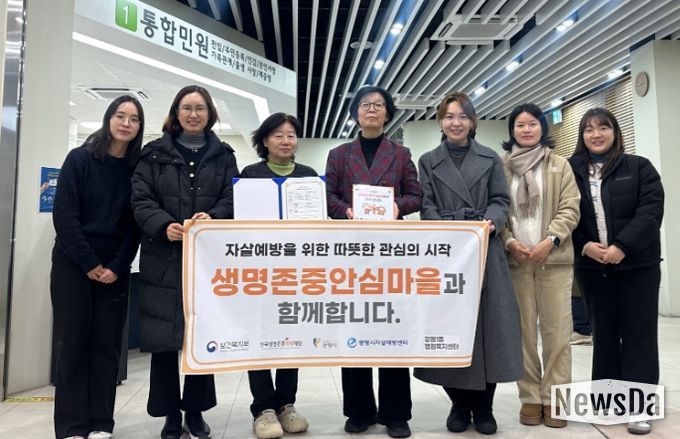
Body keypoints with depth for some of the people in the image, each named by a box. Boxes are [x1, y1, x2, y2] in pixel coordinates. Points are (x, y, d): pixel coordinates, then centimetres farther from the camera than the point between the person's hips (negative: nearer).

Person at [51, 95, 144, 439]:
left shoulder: (138, 168, 4)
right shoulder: (79, 159, -2)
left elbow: (135, 224, 2)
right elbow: (64, 214, -7)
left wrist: (117, 266, -9)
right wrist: (88, 262, -11)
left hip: (114, 269, 2)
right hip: (73, 263, -2)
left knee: (107, 343, 4)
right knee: (72, 341, 1)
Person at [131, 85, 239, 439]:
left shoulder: (223, 156, 11)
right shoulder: (155, 153, 9)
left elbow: (232, 198, 1)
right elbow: (140, 198, 0)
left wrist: (212, 218, -19)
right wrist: (163, 225, -18)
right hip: (163, 258, 0)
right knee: (163, 337, 3)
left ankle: (195, 410, 23)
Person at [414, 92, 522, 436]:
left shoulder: (491, 159, 13)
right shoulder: (428, 161, 10)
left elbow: (500, 200, 6)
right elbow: (427, 208, 2)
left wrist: (491, 222, -15)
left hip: (485, 252, 1)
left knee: (488, 323, 1)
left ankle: (483, 407, 16)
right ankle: (459, 404, 18)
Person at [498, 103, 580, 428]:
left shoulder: (560, 165, 10)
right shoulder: (501, 166, 9)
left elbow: (570, 208, 2)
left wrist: (550, 240, -13)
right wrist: (509, 242, -10)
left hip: (554, 260, 0)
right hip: (515, 260, 0)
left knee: (556, 330, 1)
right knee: (524, 331, 3)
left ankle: (554, 397, 12)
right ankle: (530, 397, 13)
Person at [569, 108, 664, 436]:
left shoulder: (639, 167, 2)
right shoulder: (571, 171, 5)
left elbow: (651, 210, -8)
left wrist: (622, 247, -19)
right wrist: (584, 246, -14)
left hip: (637, 265, -1)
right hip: (591, 268, 2)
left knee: (638, 333, 2)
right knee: (603, 333, 11)